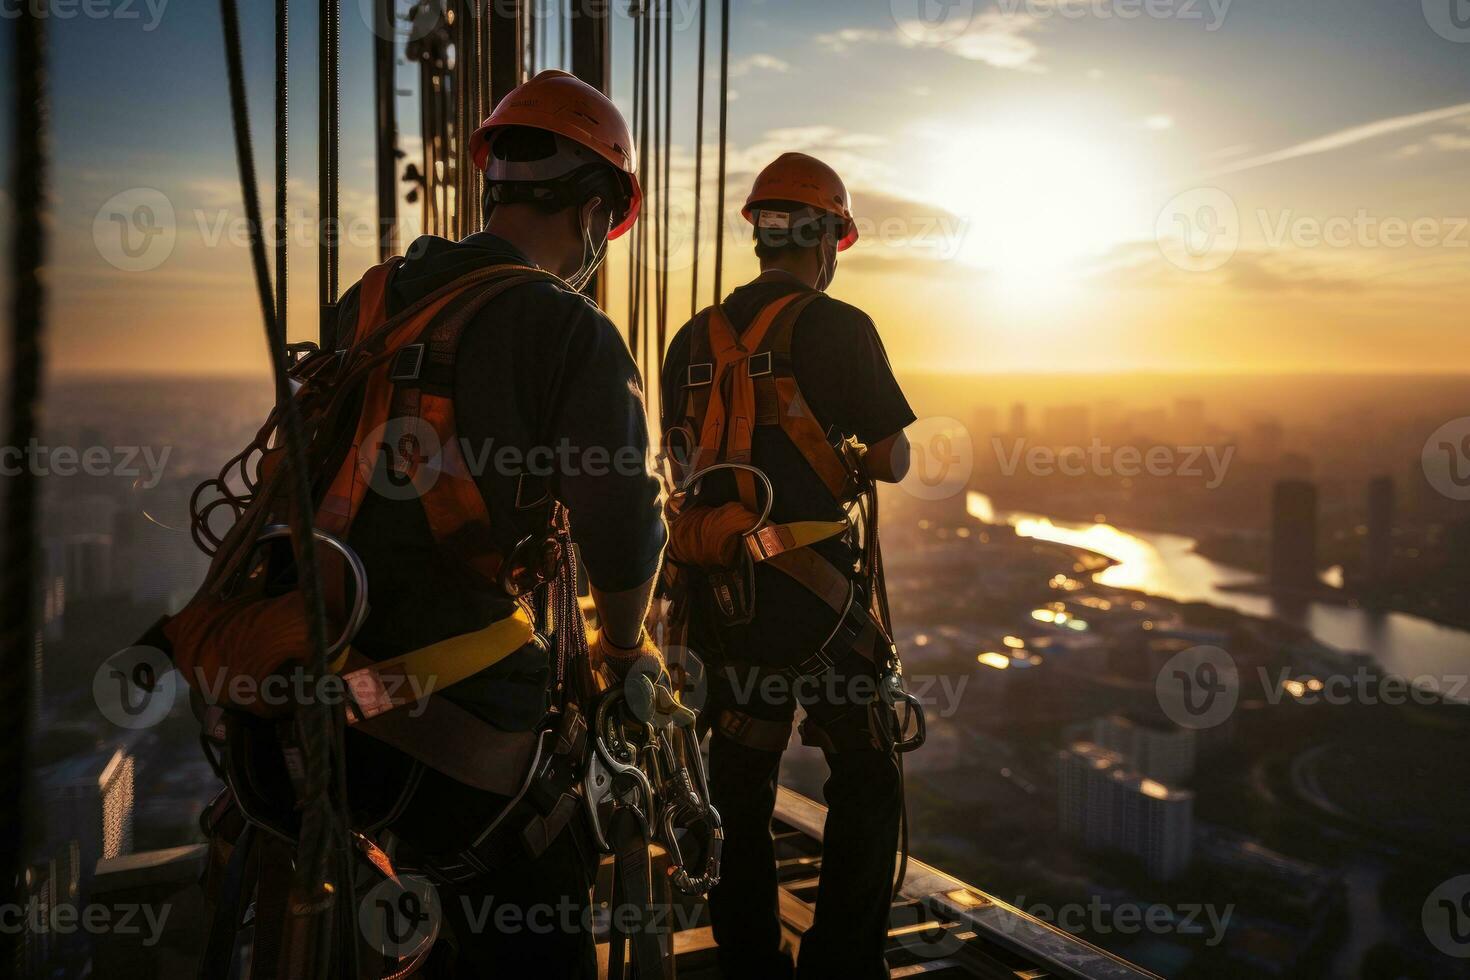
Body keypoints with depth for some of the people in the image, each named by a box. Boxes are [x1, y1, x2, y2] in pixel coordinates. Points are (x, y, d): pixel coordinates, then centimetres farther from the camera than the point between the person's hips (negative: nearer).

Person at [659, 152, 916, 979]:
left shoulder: (696, 337, 8)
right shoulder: (837, 326, -8)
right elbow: (893, 463, -6)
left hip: (716, 588, 6)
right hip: (809, 587, -5)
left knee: (740, 778, 16)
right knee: (867, 776, 9)